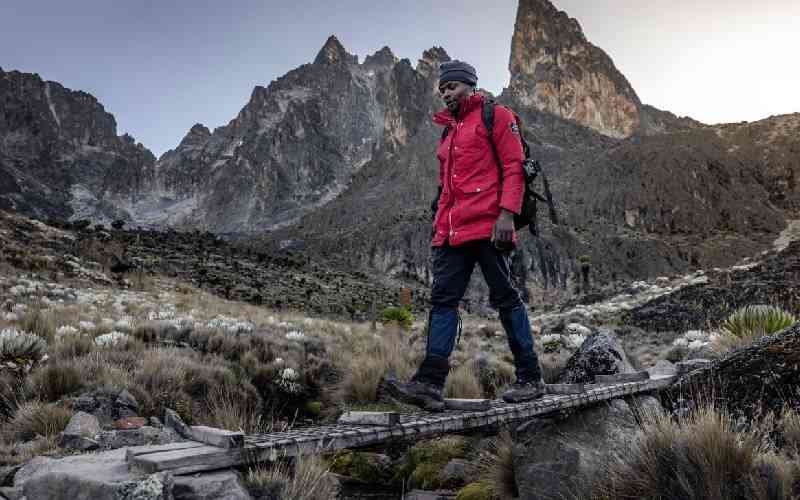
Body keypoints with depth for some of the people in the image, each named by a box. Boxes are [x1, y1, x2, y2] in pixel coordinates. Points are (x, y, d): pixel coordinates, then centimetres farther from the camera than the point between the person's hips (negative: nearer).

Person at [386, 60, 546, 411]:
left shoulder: (495, 116, 6)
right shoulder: (448, 132, 27)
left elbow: (514, 167, -4)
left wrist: (506, 214, -17)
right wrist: (439, 228, 19)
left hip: (488, 226, -7)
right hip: (452, 233, 7)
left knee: (506, 298, -2)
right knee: (442, 300, -4)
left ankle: (530, 379, 9)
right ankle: (430, 383, -8)